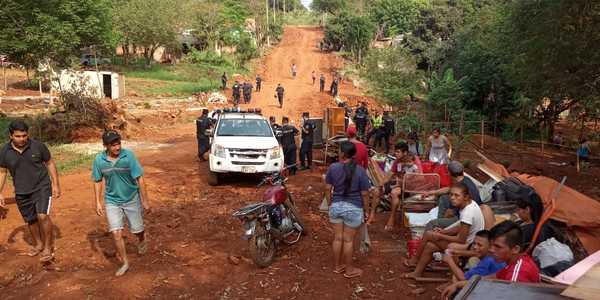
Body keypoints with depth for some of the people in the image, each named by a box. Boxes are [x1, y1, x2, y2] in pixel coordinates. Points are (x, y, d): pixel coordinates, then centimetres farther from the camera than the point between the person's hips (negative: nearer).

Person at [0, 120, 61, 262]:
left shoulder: (38, 146, -12)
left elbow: (50, 163, -1)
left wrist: (56, 184, -4)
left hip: (42, 187, -3)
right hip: (22, 192, 3)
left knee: (43, 216, -18)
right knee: (31, 220, 15)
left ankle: (48, 246, -1)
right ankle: (38, 244, 37)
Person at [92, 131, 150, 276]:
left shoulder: (129, 155, -19)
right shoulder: (99, 160, -12)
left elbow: (139, 179, -14)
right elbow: (97, 182, 3)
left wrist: (145, 201, -12)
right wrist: (98, 202, 2)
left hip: (132, 199, -1)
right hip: (112, 201, 1)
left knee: (137, 230, 12)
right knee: (116, 233, -6)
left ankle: (142, 239, 49)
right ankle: (125, 263, 14)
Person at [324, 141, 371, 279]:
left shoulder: (333, 168, -7)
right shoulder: (360, 171, -14)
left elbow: (328, 189, 0)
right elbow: (364, 194, -9)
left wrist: (330, 205, 13)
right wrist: (365, 210, 4)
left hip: (336, 206, 3)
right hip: (353, 208, -2)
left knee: (337, 238, 15)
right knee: (348, 240, 8)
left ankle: (337, 266, 29)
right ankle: (349, 270, 22)